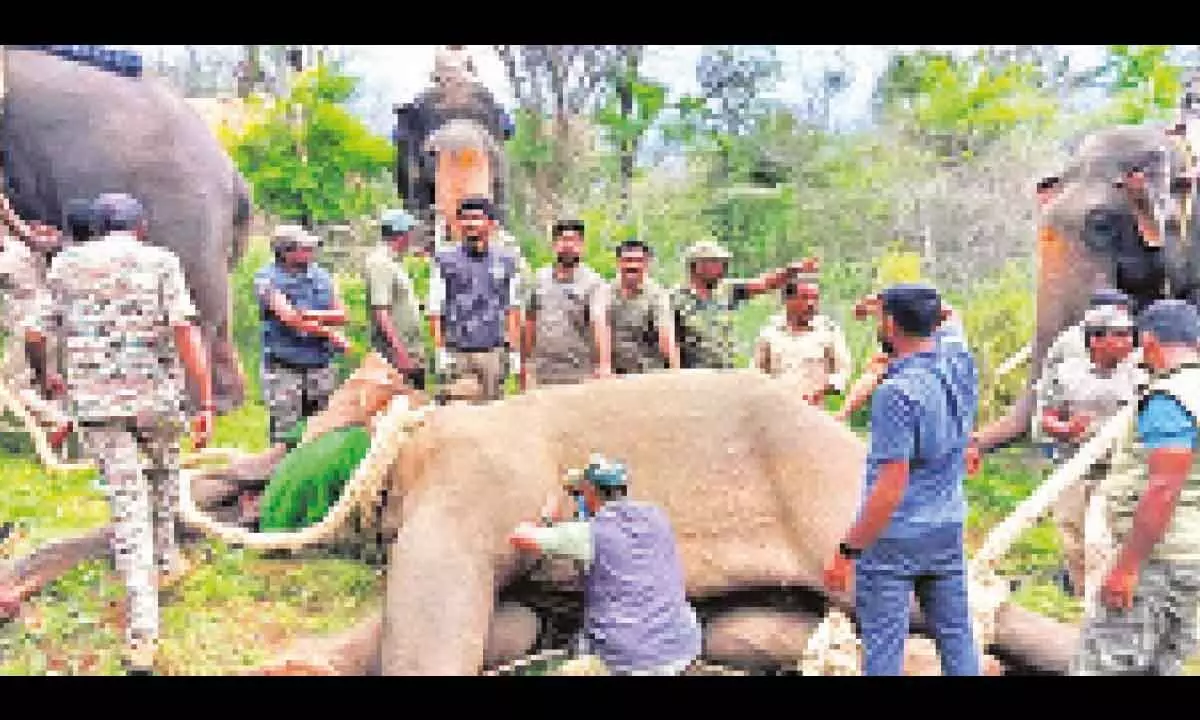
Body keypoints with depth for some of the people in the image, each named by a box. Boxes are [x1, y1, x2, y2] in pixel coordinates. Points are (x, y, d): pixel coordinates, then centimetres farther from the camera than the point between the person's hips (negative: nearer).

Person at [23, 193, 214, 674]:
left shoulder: (66, 265, 7)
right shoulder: (160, 261, -2)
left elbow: (36, 334, 6)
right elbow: (186, 332, -13)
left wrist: (46, 376, 27)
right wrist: (206, 404, -13)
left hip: (95, 403, 1)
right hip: (157, 398, -1)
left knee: (127, 502, 1)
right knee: (163, 474, 28)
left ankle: (142, 631, -4)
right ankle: (165, 560, 42)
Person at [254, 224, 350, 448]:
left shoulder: (321, 275, 12)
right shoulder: (267, 278, -3)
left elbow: (341, 315, 8)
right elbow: (288, 317, -13)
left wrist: (311, 315, -10)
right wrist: (329, 333, -9)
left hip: (321, 365, 5)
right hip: (283, 368, -5)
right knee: (285, 435, -4)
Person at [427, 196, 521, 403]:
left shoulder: (506, 261, 8)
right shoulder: (444, 260, 3)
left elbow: (512, 310, 8)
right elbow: (435, 310, 1)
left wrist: (515, 352, 4)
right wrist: (440, 351, -6)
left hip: (493, 352, 2)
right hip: (456, 352, -1)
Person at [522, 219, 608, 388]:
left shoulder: (593, 281, -4)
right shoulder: (540, 279, 10)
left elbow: (600, 324, -16)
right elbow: (530, 323, 15)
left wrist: (605, 364, -28)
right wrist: (524, 362, 13)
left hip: (578, 373, -3)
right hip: (542, 371, 4)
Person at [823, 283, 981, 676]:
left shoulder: (897, 392, -22)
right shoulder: (962, 363, -2)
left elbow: (891, 487, -23)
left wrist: (846, 551, -18)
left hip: (893, 539, -7)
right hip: (948, 530, 7)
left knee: (883, 648, 4)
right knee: (956, 636, 16)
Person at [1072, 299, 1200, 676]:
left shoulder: (1169, 399, -18)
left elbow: (1164, 489, -25)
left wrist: (1126, 566, -23)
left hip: (1160, 558, -10)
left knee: (1099, 663, -6)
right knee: (1162, 664, 16)